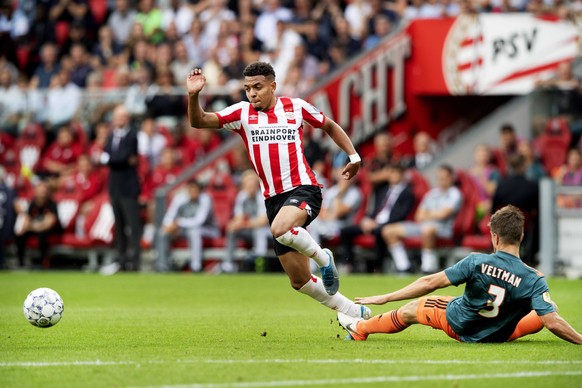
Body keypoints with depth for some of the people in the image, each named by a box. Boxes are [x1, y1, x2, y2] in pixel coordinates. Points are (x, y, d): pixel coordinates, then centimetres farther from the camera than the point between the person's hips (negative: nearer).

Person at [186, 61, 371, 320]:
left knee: (280, 229, -38)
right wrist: (193, 95, -21)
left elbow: (330, 126, 19)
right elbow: (199, 121, -3)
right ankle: (356, 313, 19)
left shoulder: (295, 107, 3)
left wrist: (353, 156, 10)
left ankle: (323, 258, -9)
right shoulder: (242, 113, 6)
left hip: (303, 189, -4)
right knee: (300, 281, 4)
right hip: (273, 199, 4)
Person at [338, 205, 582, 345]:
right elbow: (553, 323, -32)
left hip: (457, 324, 0)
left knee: (411, 309, 26)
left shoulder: (476, 262, -25)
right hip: (499, 336, 0)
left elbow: (431, 282, -22)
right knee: (545, 313, 18)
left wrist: (385, 298, -17)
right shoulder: (534, 280, -27)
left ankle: (359, 329, 46)